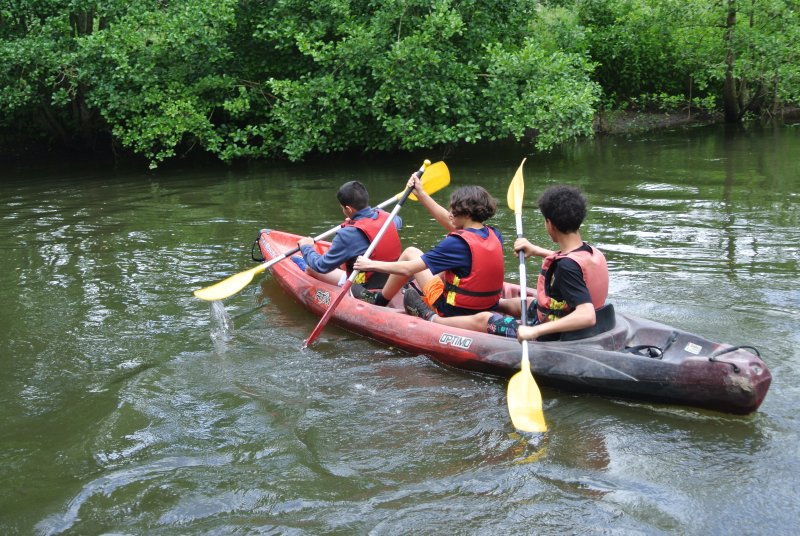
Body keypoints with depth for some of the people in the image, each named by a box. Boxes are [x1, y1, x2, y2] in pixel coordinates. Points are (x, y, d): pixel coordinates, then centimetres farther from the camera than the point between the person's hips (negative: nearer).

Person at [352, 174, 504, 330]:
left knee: (410, 253, 9)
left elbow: (407, 269, -20)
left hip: (453, 312, -7)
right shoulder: (494, 235, -3)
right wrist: (420, 193, 17)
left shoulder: (458, 242, -23)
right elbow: (450, 223, 13)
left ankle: (380, 300, 26)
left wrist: (371, 265, -7)